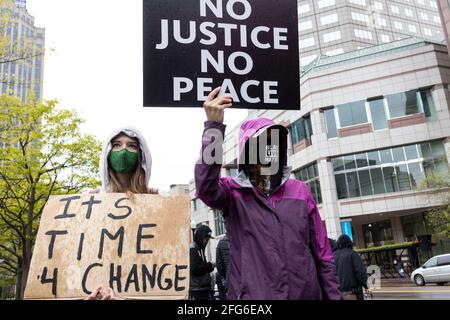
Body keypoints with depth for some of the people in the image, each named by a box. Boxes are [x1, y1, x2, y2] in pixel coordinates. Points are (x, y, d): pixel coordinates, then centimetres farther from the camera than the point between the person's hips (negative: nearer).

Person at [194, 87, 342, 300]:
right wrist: (213, 126, -32)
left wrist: (333, 295, 4)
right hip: (253, 295, -3)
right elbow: (206, 188, -26)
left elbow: (322, 251, 7)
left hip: (306, 293, 3)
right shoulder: (233, 191, -3)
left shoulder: (299, 191, 5)